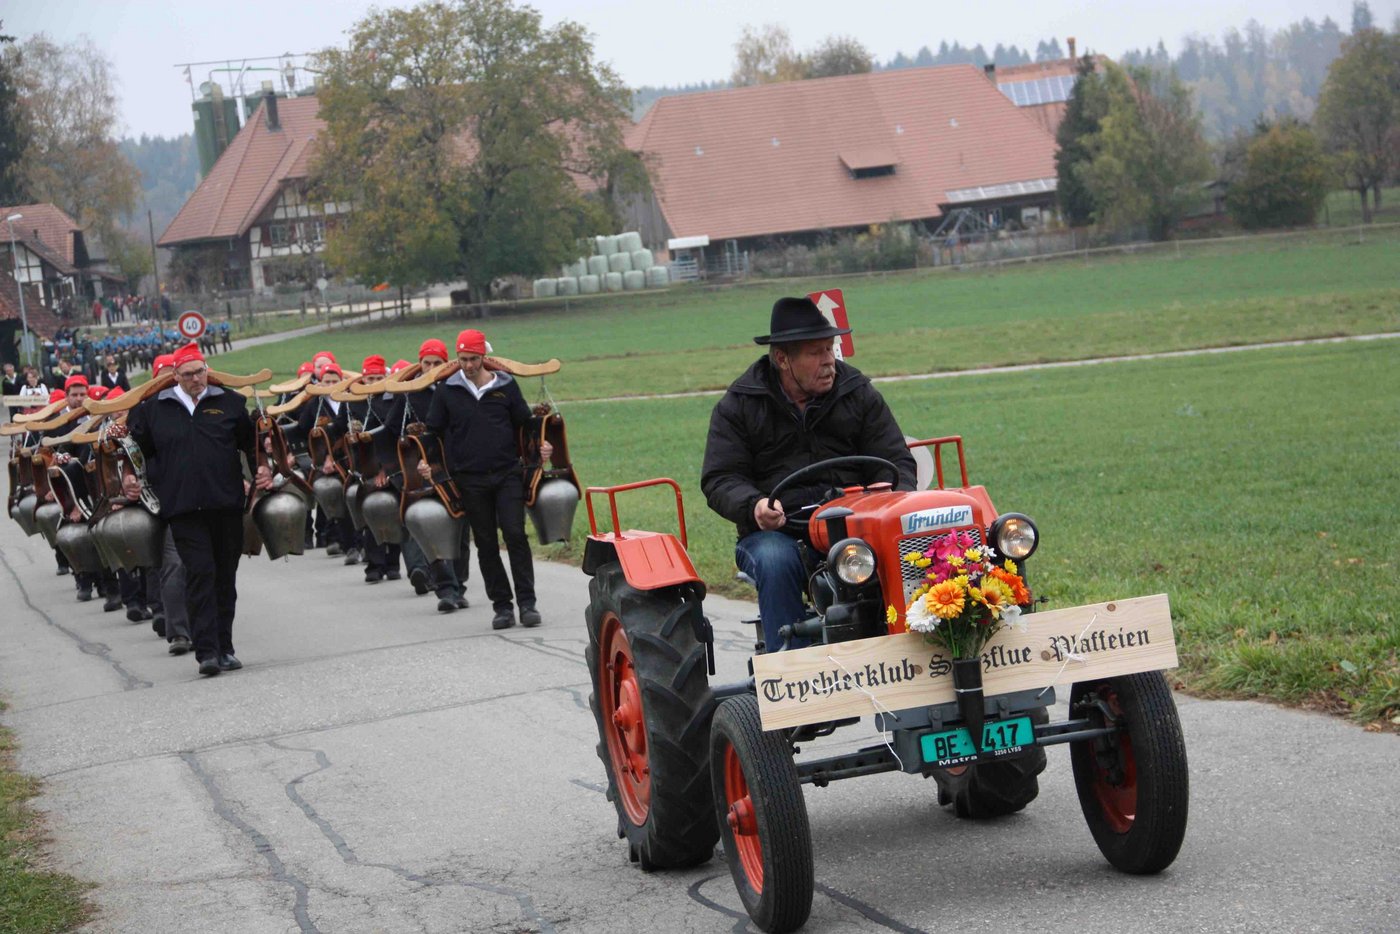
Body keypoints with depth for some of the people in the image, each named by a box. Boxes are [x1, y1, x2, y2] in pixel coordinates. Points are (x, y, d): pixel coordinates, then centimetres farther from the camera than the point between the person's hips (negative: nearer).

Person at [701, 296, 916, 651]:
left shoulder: (858, 393, 12)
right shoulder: (738, 405, 6)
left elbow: (895, 462, 10)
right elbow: (720, 479, 2)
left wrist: (898, 498, -14)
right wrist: (754, 506, -21)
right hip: (776, 530, -1)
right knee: (775, 563, -35)